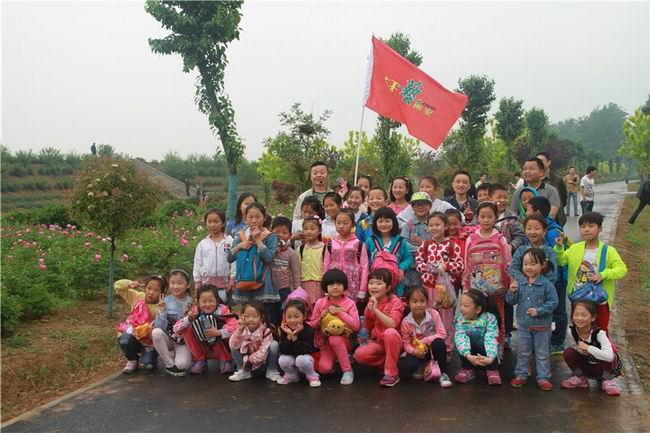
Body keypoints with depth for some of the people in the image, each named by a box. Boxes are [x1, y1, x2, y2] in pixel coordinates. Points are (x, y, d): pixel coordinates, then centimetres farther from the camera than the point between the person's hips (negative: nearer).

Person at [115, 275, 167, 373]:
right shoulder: (137, 297, -5)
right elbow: (117, 286, 0)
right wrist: (129, 284, -19)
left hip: (149, 341, -3)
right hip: (133, 336, 3)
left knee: (148, 364, -24)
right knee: (125, 340, -32)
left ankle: (147, 357, 17)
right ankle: (132, 360, 2)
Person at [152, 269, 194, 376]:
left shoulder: (192, 302, -8)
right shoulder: (165, 301, -9)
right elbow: (159, 327, -11)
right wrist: (162, 311, -24)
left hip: (185, 340, -1)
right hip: (168, 339, 1)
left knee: (182, 364, -27)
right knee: (156, 332, -30)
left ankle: (181, 355, 12)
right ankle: (169, 364, -10)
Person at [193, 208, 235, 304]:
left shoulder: (230, 242, -3)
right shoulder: (202, 244, 5)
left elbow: (234, 261, -4)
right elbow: (197, 265, 9)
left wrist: (232, 281, -8)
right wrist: (198, 285, 6)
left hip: (224, 282, -2)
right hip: (206, 283, 2)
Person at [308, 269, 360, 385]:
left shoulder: (349, 303, -5)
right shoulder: (320, 303, 0)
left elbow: (356, 326, -16)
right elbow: (312, 326, 6)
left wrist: (340, 312, -20)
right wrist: (321, 317, -14)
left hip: (344, 341, -1)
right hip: (325, 342, 2)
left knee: (334, 339, -37)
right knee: (324, 368, -24)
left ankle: (348, 370, -19)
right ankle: (335, 358, 13)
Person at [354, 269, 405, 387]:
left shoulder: (395, 301, -13)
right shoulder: (370, 303, 4)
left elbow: (392, 324, -29)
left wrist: (376, 310, -30)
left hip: (393, 341, -4)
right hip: (376, 342, 5)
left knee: (390, 332, -39)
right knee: (359, 354, -24)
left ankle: (392, 373, -23)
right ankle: (388, 363, 1)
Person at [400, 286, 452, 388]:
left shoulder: (433, 314, -17)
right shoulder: (406, 322, -14)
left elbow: (442, 334, -19)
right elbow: (405, 343, -9)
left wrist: (424, 341, -29)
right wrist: (413, 351, -30)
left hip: (432, 348, 0)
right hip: (417, 351, 0)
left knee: (438, 342, -35)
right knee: (409, 365, -30)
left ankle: (443, 374, -17)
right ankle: (421, 367, 9)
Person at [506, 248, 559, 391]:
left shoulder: (547, 284, -12)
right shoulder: (520, 283, -1)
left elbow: (552, 302, -13)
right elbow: (511, 301, 2)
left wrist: (539, 311, -23)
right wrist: (512, 292, -18)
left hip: (541, 326, -3)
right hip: (523, 325, 3)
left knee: (542, 354, 10)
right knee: (522, 352, 15)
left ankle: (543, 378, 21)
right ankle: (521, 375, 27)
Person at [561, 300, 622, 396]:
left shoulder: (599, 333, -30)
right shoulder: (572, 331, -17)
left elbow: (609, 356, -43)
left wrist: (588, 348, -39)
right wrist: (581, 351, -26)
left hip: (605, 366, -3)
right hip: (588, 366, 3)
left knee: (608, 357, -35)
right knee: (568, 352, -22)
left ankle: (608, 381, -4)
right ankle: (580, 378, 6)